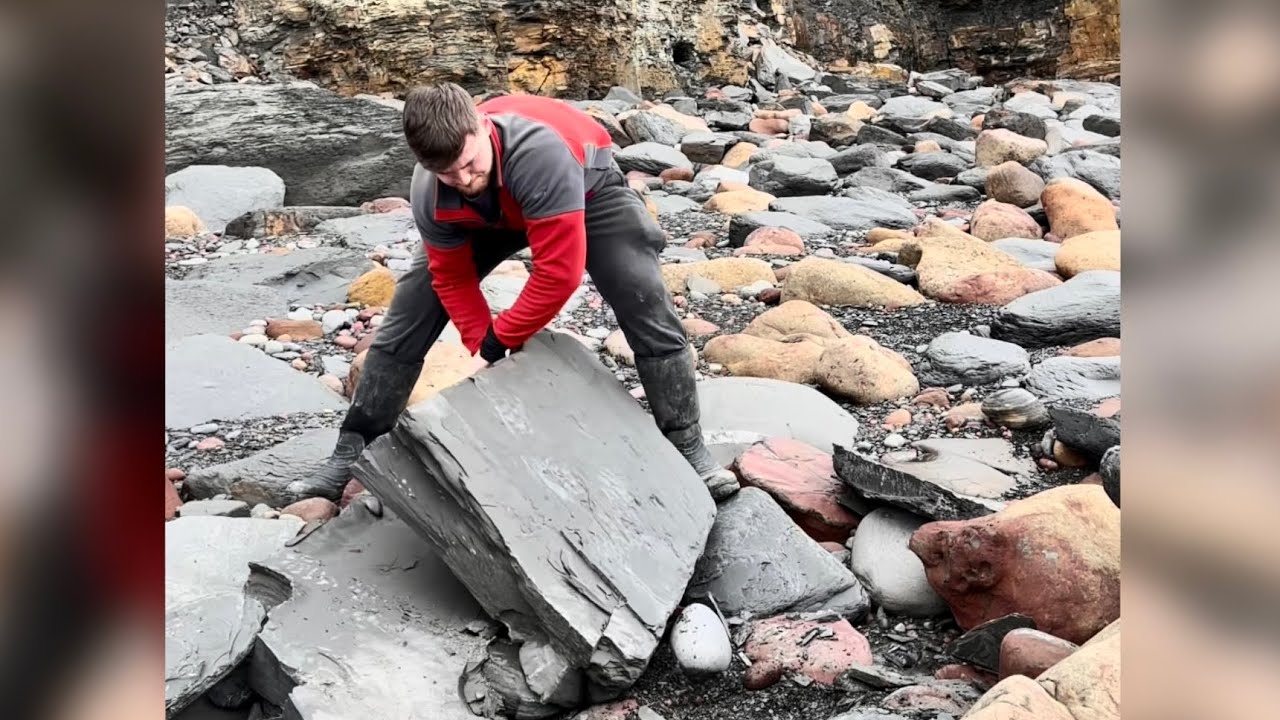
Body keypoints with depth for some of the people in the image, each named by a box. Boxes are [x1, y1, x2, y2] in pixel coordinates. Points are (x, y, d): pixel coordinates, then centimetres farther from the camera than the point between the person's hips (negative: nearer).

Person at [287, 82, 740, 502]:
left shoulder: (540, 151, -46)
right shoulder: (428, 194, -29)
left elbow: (558, 271, -42)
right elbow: (453, 279, -13)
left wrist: (498, 340, -31)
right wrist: (483, 346, -22)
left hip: (585, 191, -3)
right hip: (494, 213, 3)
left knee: (648, 311, -19)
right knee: (409, 315, -6)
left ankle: (689, 451, -3)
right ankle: (353, 453, 5)